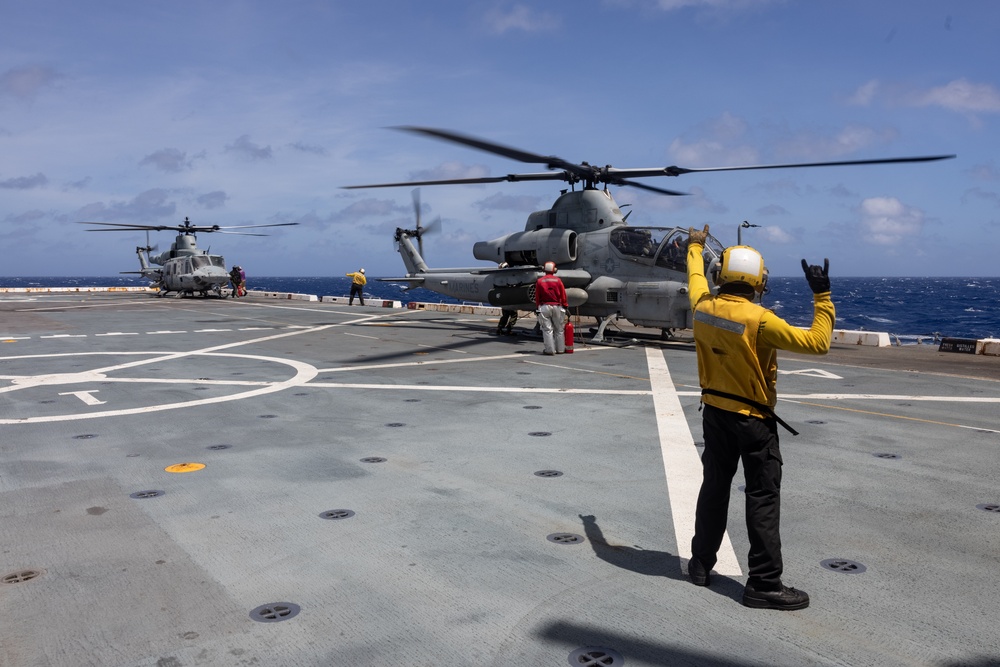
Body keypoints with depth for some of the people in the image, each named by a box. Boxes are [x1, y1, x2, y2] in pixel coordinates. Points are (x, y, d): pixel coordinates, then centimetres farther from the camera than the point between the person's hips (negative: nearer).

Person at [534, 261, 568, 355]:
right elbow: (563, 295, 2)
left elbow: (537, 297, 1)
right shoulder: (558, 280, -1)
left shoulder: (539, 281, -1)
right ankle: (560, 349, 13)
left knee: (547, 329, 0)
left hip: (544, 307, -1)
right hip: (557, 307, 1)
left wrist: (538, 307, 9)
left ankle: (550, 349, -3)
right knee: (559, 329, 10)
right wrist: (565, 306, 11)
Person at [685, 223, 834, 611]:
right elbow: (817, 342, -22)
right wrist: (822, 297, -16)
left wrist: (695, 248, 35)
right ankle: (764, 584, 6)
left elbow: (696, 280, 18)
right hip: (753, 420, -6)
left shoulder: (703, 307, -6)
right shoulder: (759, 320, -24)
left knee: (714, 487, 17)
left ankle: (701, 564, 28)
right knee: (763, 499, 1)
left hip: (715, 413, 6)